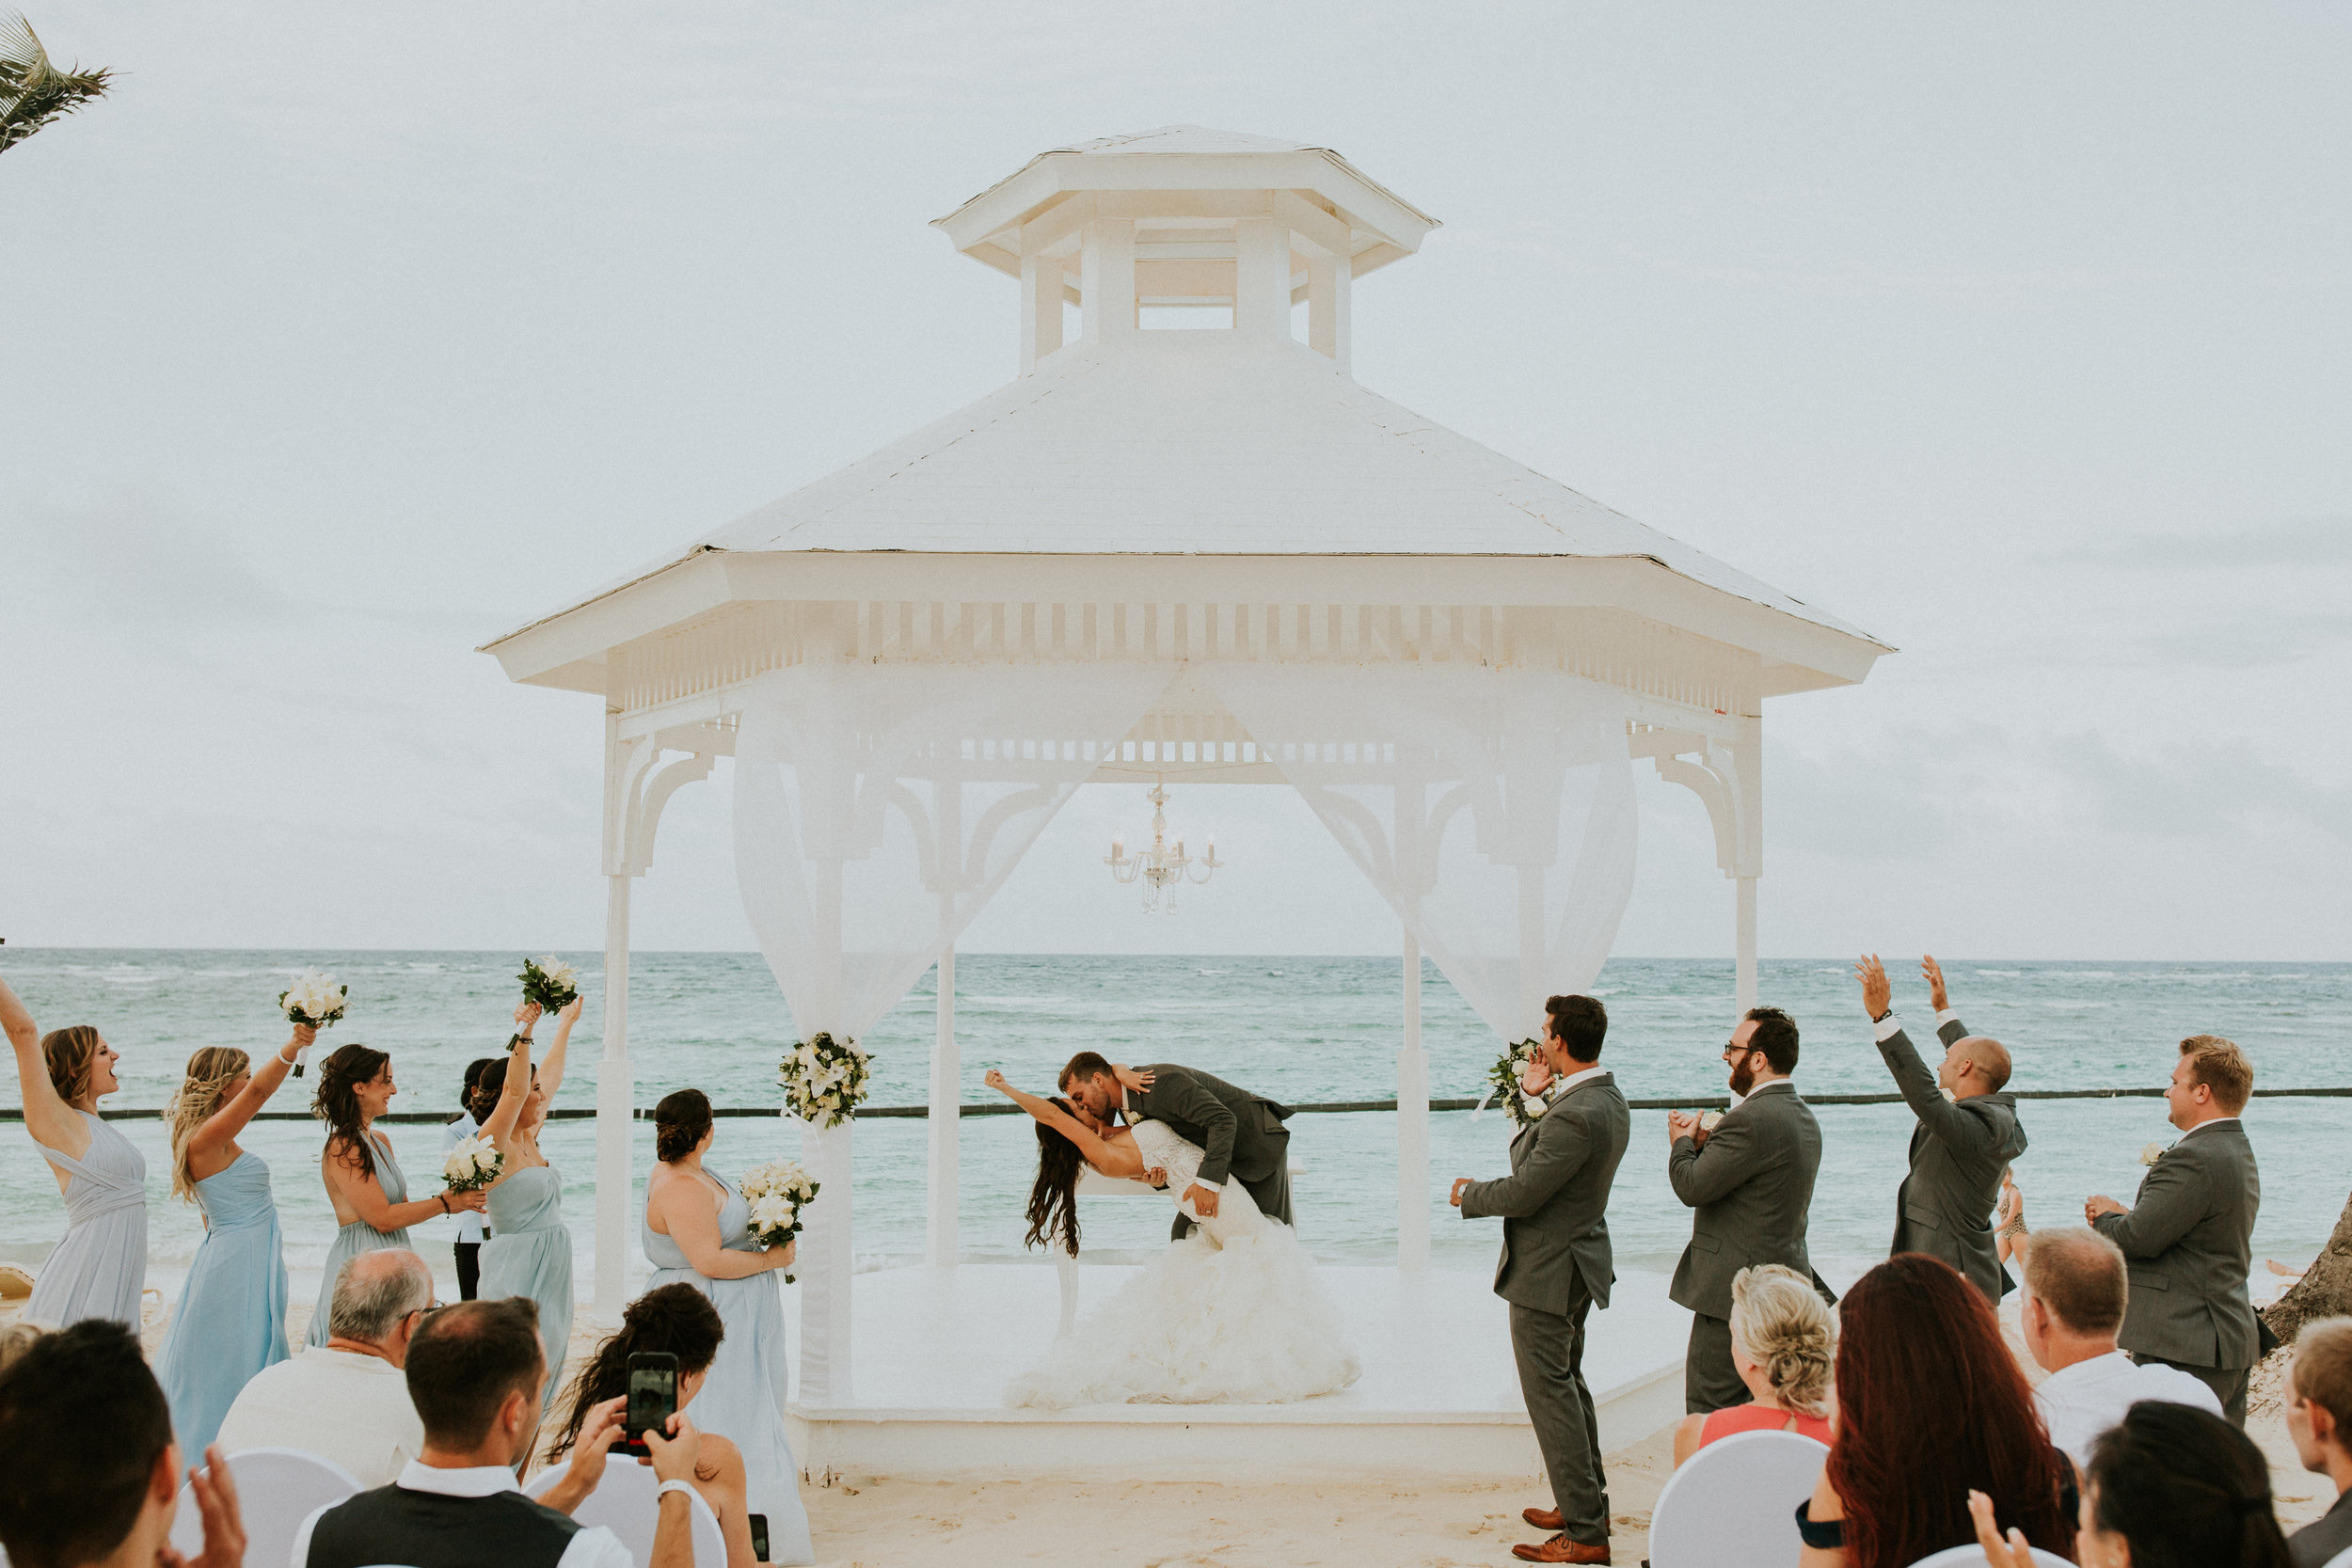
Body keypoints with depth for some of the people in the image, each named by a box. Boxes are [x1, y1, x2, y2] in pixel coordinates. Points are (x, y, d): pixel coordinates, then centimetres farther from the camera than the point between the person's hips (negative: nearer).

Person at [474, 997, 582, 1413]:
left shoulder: (528, 1140, 11)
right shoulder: (494, 1144, -12)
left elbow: (551, 1078, 23)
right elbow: (515, 1091, -29)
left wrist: (566, 1025, 33)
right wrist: (523, 1034, -38)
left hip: (549, 1270, 9)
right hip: (517, 1270, -9)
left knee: (543, 1374, 10)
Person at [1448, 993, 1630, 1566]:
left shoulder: (1577, 1115, -28)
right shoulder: (1609, 1099, 4)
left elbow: (1522, 1193, -24)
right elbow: (1536, 1156, 11)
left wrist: (1468, 1193, -6)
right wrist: (1535, 1099, 3)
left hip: (1547, 1272, -11)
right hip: (1579, 1258, 11)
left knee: (1551, 1394, -3)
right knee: (1568, 1383, 23)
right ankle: (1588, 1503, 34)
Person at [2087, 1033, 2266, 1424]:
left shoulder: (2193, 1160, -20)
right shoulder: (2239, 1152, 15)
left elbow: (2140, 1238, -22)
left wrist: (2105, 1216, -1)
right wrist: (2124, 1215, 1)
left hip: (2182, 1349, -11)